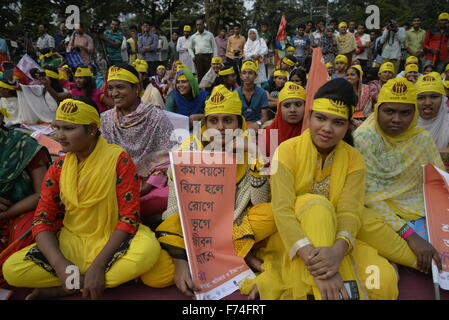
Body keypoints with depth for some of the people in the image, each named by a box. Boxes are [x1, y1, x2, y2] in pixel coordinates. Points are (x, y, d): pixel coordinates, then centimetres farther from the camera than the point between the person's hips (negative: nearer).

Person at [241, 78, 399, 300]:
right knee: (317, 204, -33)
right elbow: (281, 209, -25)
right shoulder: (287, 150, -13)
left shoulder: (354, 159, -3)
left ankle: (276, 282, -18)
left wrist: (339, 249, -39)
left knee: (385, 281, -22)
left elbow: (349, 212, -16)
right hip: (292, 237, -3)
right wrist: (313, 259, -39)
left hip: (334, 237, 4)